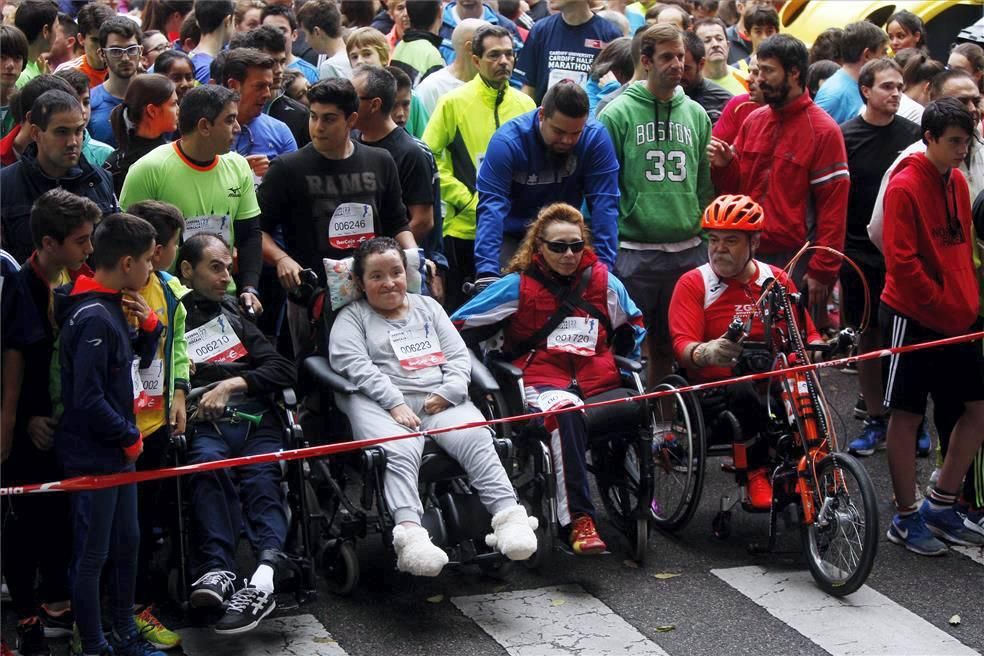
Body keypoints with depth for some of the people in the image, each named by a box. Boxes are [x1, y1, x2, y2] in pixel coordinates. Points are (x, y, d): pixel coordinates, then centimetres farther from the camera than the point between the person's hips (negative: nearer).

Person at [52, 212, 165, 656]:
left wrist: (149, 325, 1)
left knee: (127, 542, 19)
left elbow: (139, 361, 20)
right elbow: (87, 399, -25)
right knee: (92, 554, 3)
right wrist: (129, 437, -13)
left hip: (117, 452, 10)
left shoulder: (115, 307, 6)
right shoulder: (93, 318, -23)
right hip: (92, 455, -10)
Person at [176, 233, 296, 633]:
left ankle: (263, 578, -52)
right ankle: (218, 571, -51)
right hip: (203, 423, -2)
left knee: (261, 477, -29)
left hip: (254, 415, 2)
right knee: (208, 463, -36)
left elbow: (283, 370, 19)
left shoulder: (231, 312, 29)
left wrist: (232, 384, 4)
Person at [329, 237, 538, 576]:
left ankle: (508, 516, -40)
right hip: (381, 403, -3)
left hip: (438, 400, 3)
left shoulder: (428, 306, 28)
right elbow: (355, 365, -1)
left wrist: (448, 392, -2)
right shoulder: (352, 317, 16)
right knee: (400, 453, -36)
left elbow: (459, 355, 20)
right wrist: (395, 403, -15)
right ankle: (409, 532, -54)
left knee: (475, 437, -28)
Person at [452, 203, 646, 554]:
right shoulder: (518, 285, 8)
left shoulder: (603, 281, 16)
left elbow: (633, 324, 32)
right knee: (564, 412, -40)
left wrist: (627, 360, 18)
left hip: (599, 384, 5)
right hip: (541, 383, -4)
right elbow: (460, 326, 10)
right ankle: (579, 520, -45)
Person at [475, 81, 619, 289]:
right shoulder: (507, 141, -25)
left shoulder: (596, 138, -20)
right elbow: (491, 207, -31)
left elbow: (604, 206, -21)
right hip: (512, 238, -2)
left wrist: (604, 265, -29)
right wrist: (487, 272, -42)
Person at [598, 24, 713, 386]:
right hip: (634, 252, -4)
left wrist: (705, 238, 11)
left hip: (688, 252, 4)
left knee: (671, 346, 11)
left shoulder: (696, 114, 10)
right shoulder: (618, 113, -3)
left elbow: (705, 184, 15)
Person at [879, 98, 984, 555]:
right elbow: (901, 261, -17)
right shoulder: (905, 187, -14)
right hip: (913, 316, -8)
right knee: (908, 414, 2)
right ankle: (906, 518, 12)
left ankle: (941, 506, 20)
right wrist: (941, 305, -14)